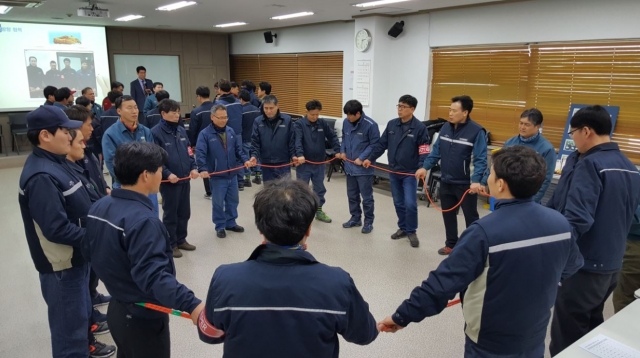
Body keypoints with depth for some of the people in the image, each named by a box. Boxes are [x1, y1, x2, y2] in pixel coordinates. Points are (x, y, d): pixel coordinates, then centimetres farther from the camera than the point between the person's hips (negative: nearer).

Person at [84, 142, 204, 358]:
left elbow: (89, 251, 11)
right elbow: (152, 275, -37)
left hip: (116, 310, 8)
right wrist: (191, 305, -45)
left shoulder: (99, 207, -1)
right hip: (143, 318, -8)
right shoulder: (142, 219, -30)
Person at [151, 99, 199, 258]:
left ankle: (181, 240, 31)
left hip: (185, 179, 7)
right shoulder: (156, 132, -12)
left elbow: (189, 151, 12)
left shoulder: (181, 130, 8)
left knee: (184, 213, 15)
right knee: (170, 214, 6)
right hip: (169, 181, -6)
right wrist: (167, 174, -23)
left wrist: (193, 168, -2)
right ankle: (171, 245, 19)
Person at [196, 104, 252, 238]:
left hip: (232, 175, 5)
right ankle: (220, 226, 22)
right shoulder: (205, 134, -12)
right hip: (217, 176, -5)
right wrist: (202, 169, -35)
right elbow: (200, 153, -21)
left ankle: (231, 223, 34)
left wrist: (245, 159, -6)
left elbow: (238, 149, 10)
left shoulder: (230, 131, 4)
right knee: (218, 203, 7)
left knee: (233, 201, 17)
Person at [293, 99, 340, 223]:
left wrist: (338, 150, -7)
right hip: (304, 163, -4)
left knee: (319, 188, 14)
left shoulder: (323, 123, 3)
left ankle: (319, 211, 29)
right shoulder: (299, 124, -11)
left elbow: (332, 137, 6)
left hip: (319, 163, 4)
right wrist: (300, 155, -37)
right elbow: (297, 140, -23)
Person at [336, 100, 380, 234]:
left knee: (366, 197, 4)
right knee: (352, 195, 17)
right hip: (349, 166, 6)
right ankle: (355, 218, 32)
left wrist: (362, 158, -17)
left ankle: (368, 222, 18)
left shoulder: (370, 125, -16)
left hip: (364, 168, -6)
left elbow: (375, 145, -11)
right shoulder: (346, 122, 1)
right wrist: (342, 151, 0)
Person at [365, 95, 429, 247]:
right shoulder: (391, 124, 5)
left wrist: (422, 167, -27)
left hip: (410, 173, -5)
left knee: (410, 204, -7)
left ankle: (411, 231, 12)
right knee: (398, 203, 13)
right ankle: (403, 228, 29)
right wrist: (370, 158, 3)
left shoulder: (420, 128, -10)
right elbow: (381, 144, 9)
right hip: (393, 172, 5)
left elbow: (424, 151, -12)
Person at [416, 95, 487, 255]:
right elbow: (436, 150, 8)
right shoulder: (446, 127, 3)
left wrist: (476, 180, -31)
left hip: (465, 184, -6)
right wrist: (425, 167, -2)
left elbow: (480, 159, -19)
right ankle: (451, 244, 34)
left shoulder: (477, 131, -15)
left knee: (471, 217, 6)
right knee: (448, 214, 17)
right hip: (445, 182, 6)